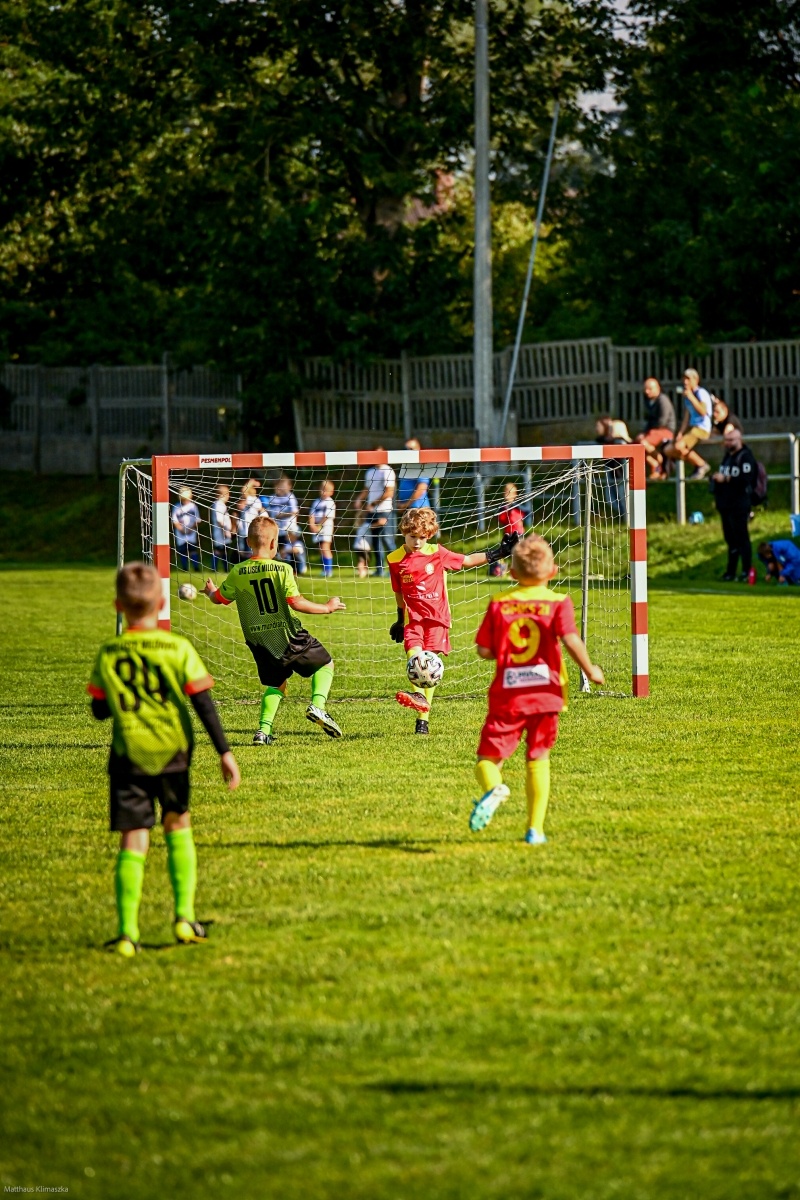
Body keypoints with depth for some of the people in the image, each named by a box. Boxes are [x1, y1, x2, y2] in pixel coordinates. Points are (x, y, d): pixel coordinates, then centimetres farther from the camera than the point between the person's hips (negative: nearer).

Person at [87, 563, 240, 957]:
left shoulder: (107, 654, -3)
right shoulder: (179, 648, -7)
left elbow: (99, 710, 6)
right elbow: (203, 704, -7)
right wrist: (224, 752, -4)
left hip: (129, 755, 0)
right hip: (173, 751, 0)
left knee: (133, 840, 0)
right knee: (178, 825, 21)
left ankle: (128, 933, -8)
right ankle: (184, 916, 12)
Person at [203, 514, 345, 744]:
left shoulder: (238, 573, -2)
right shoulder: (282, 569, -12)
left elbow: (219, 598, 12)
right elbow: (296, 603, -18)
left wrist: (210, 591, 36)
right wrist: (327, 608, -5)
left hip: (259, 640, 4)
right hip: (287, 636, -4)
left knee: (276, 684, 23)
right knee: (325, 664, 16)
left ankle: (263, 730, 5)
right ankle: (317, 704, -9)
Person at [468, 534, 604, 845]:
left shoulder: (499, 603, 4)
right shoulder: (558, 603, -2)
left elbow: (483, 650, 1)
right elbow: (570, 640, -15)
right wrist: (590, 670, -2)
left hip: (506, 696, 0)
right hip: (545, 692, 0)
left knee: (488, 757, 4)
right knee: (538, 760, 14)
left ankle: (493, 788, -31)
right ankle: (535, 828, 11)